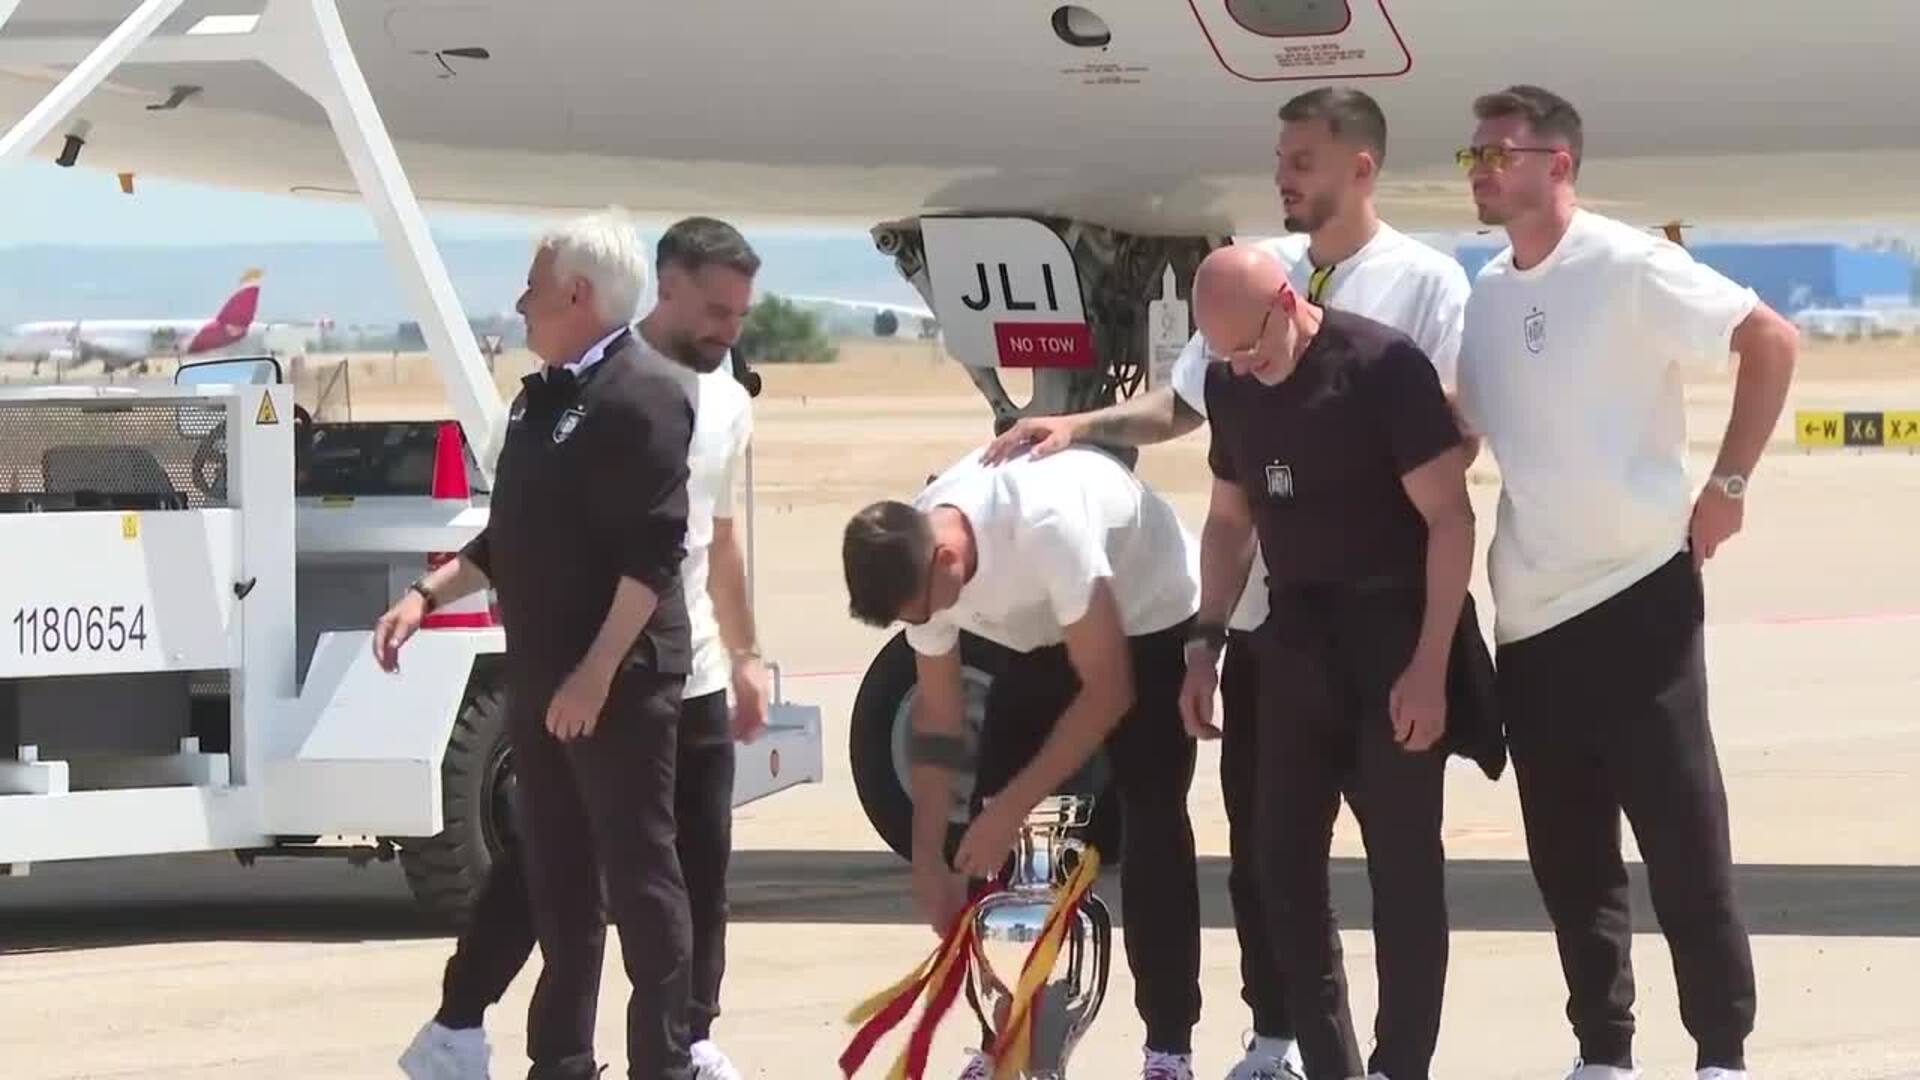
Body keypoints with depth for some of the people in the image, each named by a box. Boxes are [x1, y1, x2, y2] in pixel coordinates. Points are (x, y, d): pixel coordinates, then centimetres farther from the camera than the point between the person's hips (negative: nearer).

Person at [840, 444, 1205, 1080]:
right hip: (1043, 640, 6)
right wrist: (927, 859, -9)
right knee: (993, 836, -6)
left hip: (1151, 622, -6)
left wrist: (1013, 807, -34)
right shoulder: (913, 557, -20)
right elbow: (937, 713, -7)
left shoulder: (1044, 524, -41)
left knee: (1151, 827, -15)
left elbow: (1109, 690, -34)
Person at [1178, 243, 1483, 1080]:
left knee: (1402, 860, -4)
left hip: (1393, 631, -6)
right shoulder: (1229, 386, 5)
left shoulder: (1383, 366, -13)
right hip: (1295, 632, 6)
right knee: (1283, 853, 4)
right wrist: (1206, 642, 12)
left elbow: (1449, 517, -12)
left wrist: (1430, 664, -17)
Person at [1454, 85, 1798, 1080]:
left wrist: (1726, 486, -11)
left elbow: (1770, 341, -11)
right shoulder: (1483, 293, 8)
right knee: (1568, 859, 10)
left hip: (1635, 593, -6)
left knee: (1683, 843, -2)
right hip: (1528, 612, 6)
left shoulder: (1626, 266, -11)